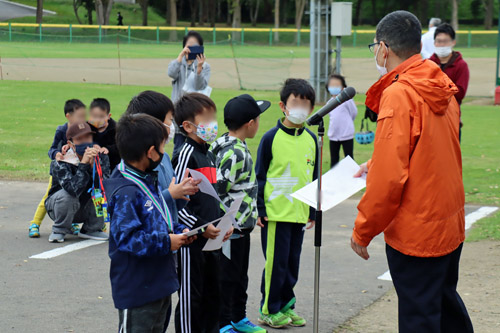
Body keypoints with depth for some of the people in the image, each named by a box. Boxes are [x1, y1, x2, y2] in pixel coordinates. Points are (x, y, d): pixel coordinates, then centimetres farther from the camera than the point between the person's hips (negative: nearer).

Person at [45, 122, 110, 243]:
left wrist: (94, 164, -40)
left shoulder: (100, 157, -13)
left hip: (86, 209, 4)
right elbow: (74, 189, -41)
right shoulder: (60, 164, -25)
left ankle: (91, 229, 0)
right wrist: (83, 164, -46)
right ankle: (59, 230, -6)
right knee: (66, 194, -37)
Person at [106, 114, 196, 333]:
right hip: (136, 289, -10)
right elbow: (126, 238, -26)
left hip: (159, 284, 10)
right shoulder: (125, 193, -22)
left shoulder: (148, 182, 12)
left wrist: (179, 232, 6)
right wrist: (165, 242, -24)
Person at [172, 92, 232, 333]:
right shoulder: (186, 154, -14)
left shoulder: (208, 155, 14)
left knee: (212, 293, 15)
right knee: (190, 297, -1)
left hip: (211, 240, 9)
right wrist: (200, 227, -20)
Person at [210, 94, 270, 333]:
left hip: (241, 226, 10)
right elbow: (217, 190, -25)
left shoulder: (238, 148, 9)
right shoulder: (234, 153, -23)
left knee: (240, 276, 20)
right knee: (227, 278, 0)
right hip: (231, 229, -10)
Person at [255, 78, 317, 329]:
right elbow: (260, 175, -5)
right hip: (275, 212, -5)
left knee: (293, 262, 12)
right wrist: (259, 209, -7)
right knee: (276, 262, -1)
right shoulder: (271, 137, -8)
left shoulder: (311, 139, 7)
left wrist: (313, 211, 15)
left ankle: (286, 306, 25)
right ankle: (269, 310, 12)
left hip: (299, 212, 5)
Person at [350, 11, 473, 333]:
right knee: (446, 301, 23)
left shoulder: (398, 95, -20)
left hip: (415, 232, -8)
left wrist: (362, 231, -12)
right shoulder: (443, 89, 5)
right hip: (450, 224, 8)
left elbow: (389, 177, -22)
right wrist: (377, 162, 20)